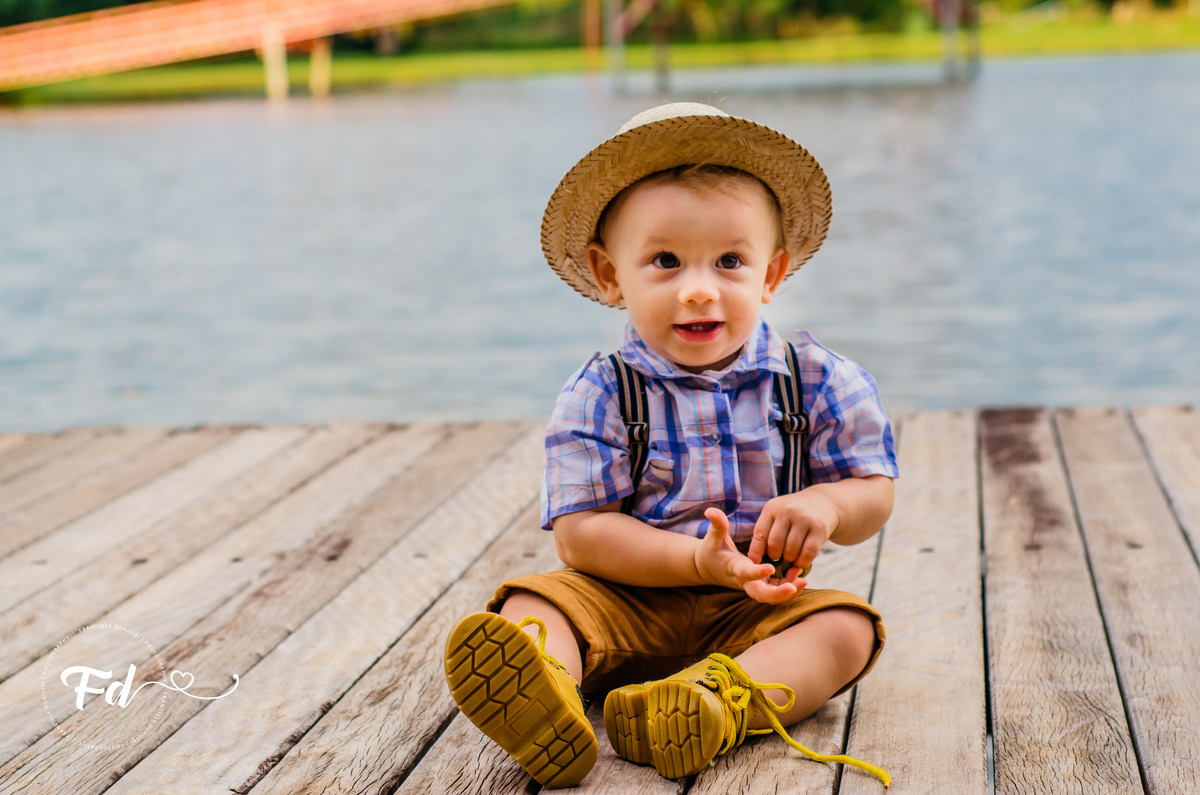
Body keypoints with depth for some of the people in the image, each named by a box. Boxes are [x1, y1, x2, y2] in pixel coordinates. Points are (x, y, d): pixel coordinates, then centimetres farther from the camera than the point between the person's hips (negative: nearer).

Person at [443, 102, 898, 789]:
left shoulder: (815, 381, 0)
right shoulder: (600, 397, -6)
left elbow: (876, 493, 5)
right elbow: (580, 533, -12)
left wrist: (826, 505, -20)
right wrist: (701, 559, -25)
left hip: (760, 607, 1)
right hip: (627, 604, -1)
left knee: (847, 628, -25)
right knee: (529, 604, -23)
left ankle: (721, 700, -50)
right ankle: (543, 694, -57)